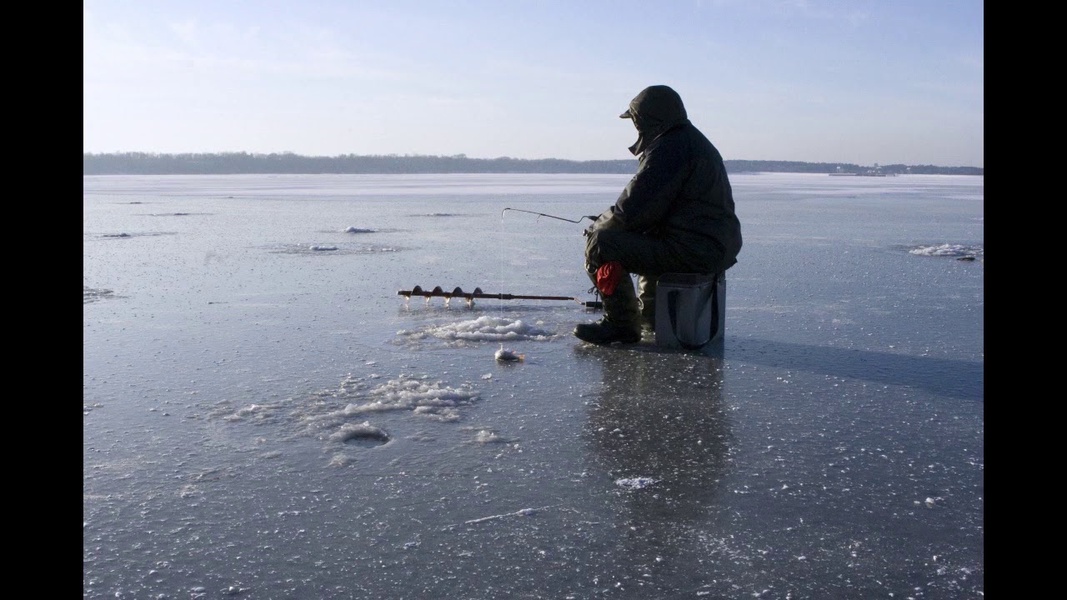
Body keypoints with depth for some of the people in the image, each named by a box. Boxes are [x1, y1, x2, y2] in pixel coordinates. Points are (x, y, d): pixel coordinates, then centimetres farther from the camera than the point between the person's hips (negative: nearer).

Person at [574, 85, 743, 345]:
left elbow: (634, 209, -19)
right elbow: (651, 206, 22)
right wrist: (607, 221, 14)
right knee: (645, 238, 36)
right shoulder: (692, 140, 18)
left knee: (600, 243, -11)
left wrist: (599, 224, 1)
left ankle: (622, 324, -1)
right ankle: (650, 314, 42)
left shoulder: (668, 148, -16)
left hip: (692, 252, -11)